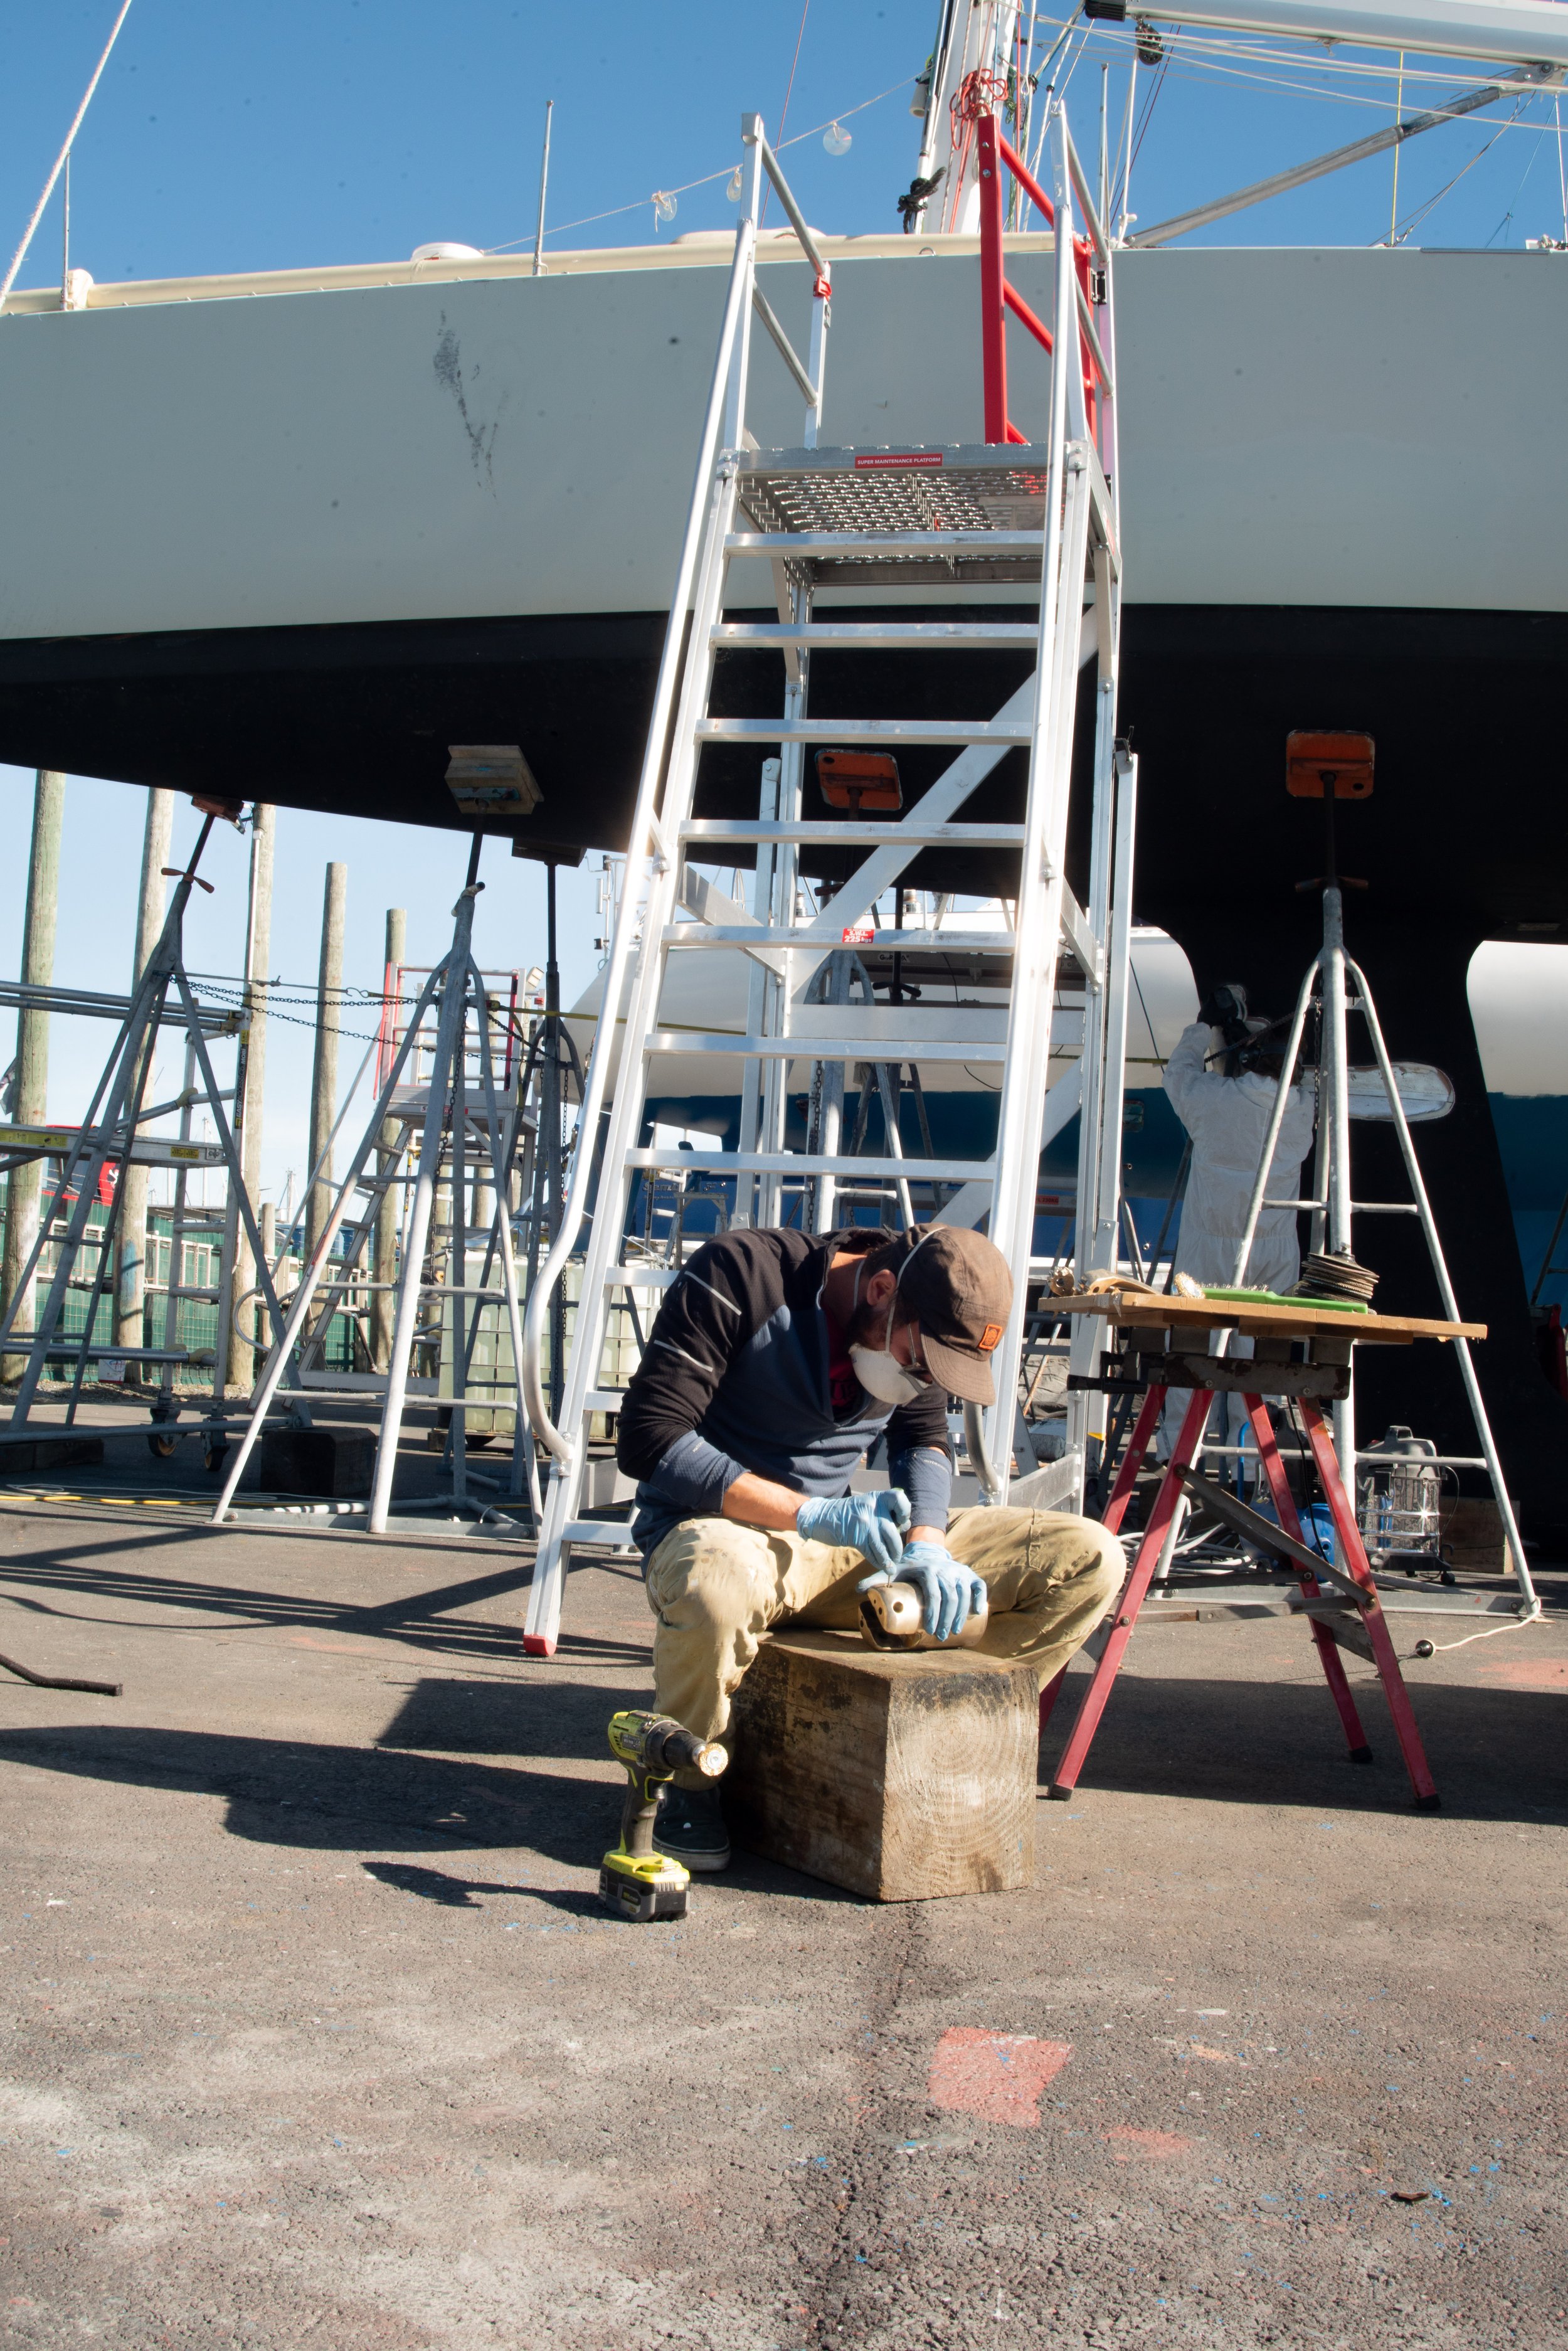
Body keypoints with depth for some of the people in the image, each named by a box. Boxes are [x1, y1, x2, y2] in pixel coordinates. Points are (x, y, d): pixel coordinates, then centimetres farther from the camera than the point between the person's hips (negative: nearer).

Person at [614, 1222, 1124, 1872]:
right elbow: (648, 1439, -22)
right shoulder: (738, 1277, -19)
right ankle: (689, 1784, -14)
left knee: (1089, 1561, -7)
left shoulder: (920, 1326, 0)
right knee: (716, 1581, -46)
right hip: (725, 1527, -5)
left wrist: (926, 1544, -9)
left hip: (847, 1547, 6)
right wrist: (812, 1515, -28)